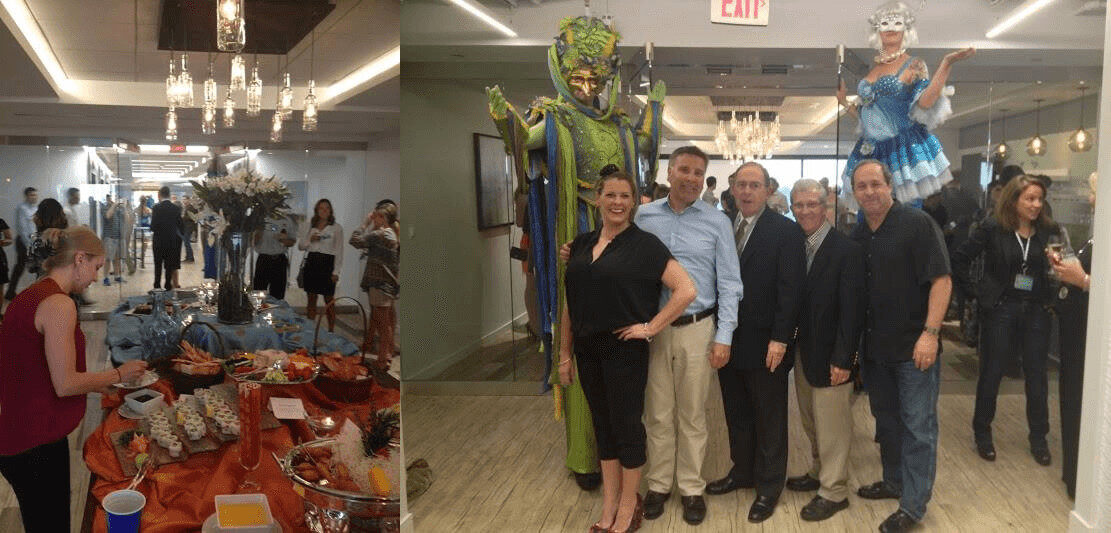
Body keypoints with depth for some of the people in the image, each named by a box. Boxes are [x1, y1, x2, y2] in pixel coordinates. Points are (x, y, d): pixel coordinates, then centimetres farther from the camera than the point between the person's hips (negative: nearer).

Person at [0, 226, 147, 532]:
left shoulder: (29, 296, 11)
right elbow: (65, 384, -20)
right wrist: (118, 374, -6)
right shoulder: (59, 304, -20)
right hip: (35, 445, -9)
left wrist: (95, 384, 17)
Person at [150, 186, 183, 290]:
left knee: (158, 265, 10)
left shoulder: (156, 208, -13)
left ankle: (157, 286, 13)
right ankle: (168, 285, 11)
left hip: (159, 240, -2)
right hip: (172, 240, 2)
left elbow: (153, 226, -14)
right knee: (170, 265, 9)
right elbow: (180, 224, 1)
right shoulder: (176, 208, -3)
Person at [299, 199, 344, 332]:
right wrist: (310, 240, -7)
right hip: (312, 262, 4)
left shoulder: (336, 227, -1)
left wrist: (336, 271, -9)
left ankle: (331, 331, 7)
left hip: (327, 263, -4)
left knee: (329, 300, 0)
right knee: (311, 299, 10)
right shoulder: (310, 226, 11)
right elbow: (300, 245, 14)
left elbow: (339, 251, -3)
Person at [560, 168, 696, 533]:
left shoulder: (645, 244, -9)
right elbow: (571, 303, 10)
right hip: (588, 349, 5)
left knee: (626, 426, 6)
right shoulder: (582, 244, 7)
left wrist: (650, 327, -13)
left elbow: (687, 290, -14)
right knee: (602, 425, 15)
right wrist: (565, 354, 10)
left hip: (625, 350, -5)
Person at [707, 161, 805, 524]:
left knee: (769, 419, 9)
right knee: (737, 414, 18)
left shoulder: (785, 231, -8)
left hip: (764, 343, -5)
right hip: (728, 340, 5)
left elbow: (790, 289, -12)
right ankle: (742, 471, 34)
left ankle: (769, 486, 23)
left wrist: (779, 339, -17)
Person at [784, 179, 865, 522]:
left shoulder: (847, 250, -15)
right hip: (802, 351, 6)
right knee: (811, 422, 18)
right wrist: (790, 345, 0)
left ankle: (833, 491, 17)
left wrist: (842, 359, -18)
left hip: (829, 356, -6)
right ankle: (818, 473, 35)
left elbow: (851, 310, -17)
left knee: (831, 426, 4)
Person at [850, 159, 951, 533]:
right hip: (874, 347, 7)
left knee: (917, 426, 1)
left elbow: (941, 280, -16)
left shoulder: (917, 223, -11)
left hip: (914, 346, -6)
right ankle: (895, 481, 36)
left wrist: (930, 333, -22)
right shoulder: (858, 235, 7)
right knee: (886, 419, 19)